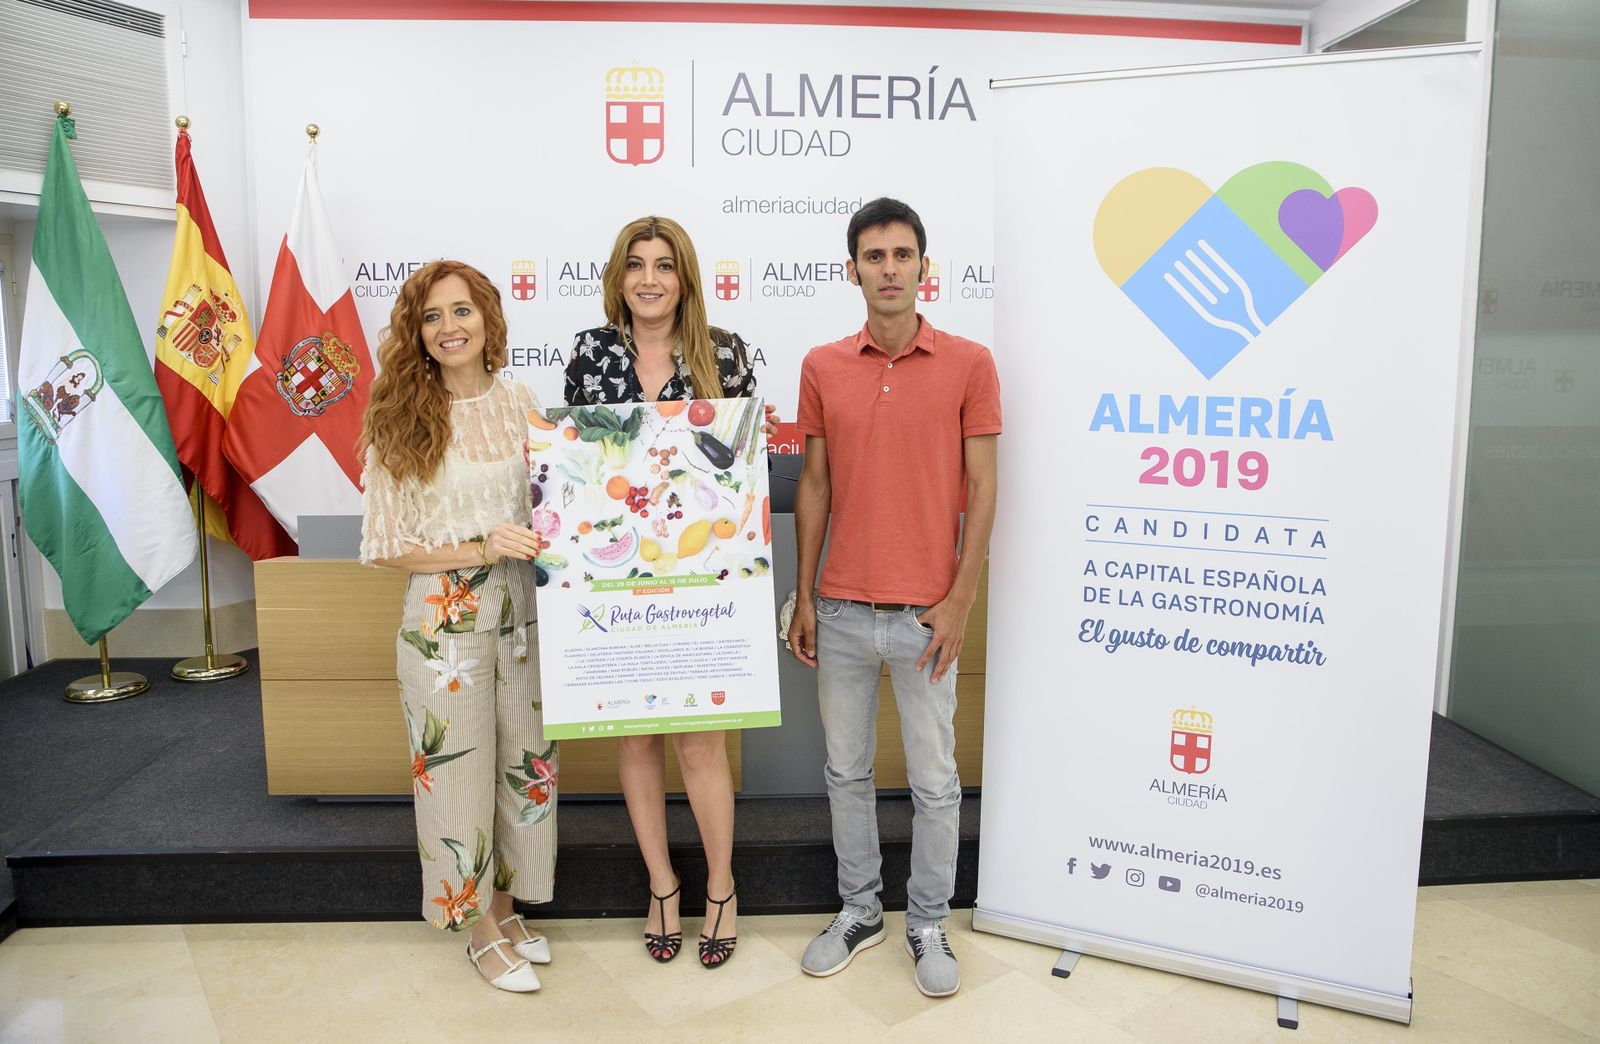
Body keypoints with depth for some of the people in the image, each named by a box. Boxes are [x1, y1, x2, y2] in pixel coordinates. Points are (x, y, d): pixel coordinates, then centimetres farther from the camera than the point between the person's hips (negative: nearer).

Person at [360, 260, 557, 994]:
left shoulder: (519, 404, 2)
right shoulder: (400, 421, -7)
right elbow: (382, 546, -7)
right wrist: (479, 550, -18)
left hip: (520, 610, 4)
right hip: (443, 619, -3)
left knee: (524, 760, 13)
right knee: (459, 768, 7)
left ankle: (506, 908, 35)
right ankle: (480, 928, 28)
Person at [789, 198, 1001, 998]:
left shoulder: (968, 364, -3)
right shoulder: (822, 368, 4)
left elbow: (982, 488, -3)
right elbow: (815, 484, 8)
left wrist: (959, 601, -8)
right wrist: (804, 596, 5)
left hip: (926, 615, -2)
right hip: (841, 610, 3)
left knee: (934, 782, 9)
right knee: (846, 770, 15)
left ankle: (928, 925, 28)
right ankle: (858, 910, 33)